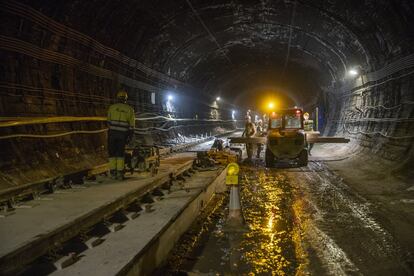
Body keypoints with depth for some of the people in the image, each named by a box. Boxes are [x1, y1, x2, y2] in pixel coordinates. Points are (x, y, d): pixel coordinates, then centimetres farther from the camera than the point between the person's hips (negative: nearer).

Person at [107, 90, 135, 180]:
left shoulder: (112, 107, 4)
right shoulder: (130, 109, 5)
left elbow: (109, 121, 5)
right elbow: (132, 125, 4)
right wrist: (130, 136, 9)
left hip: (112, 132, 0)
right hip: (123, 134, 1)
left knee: (112, 152, 7)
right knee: (120, 153, 8)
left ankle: (113, 172, 5)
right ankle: (120, 173, 5)